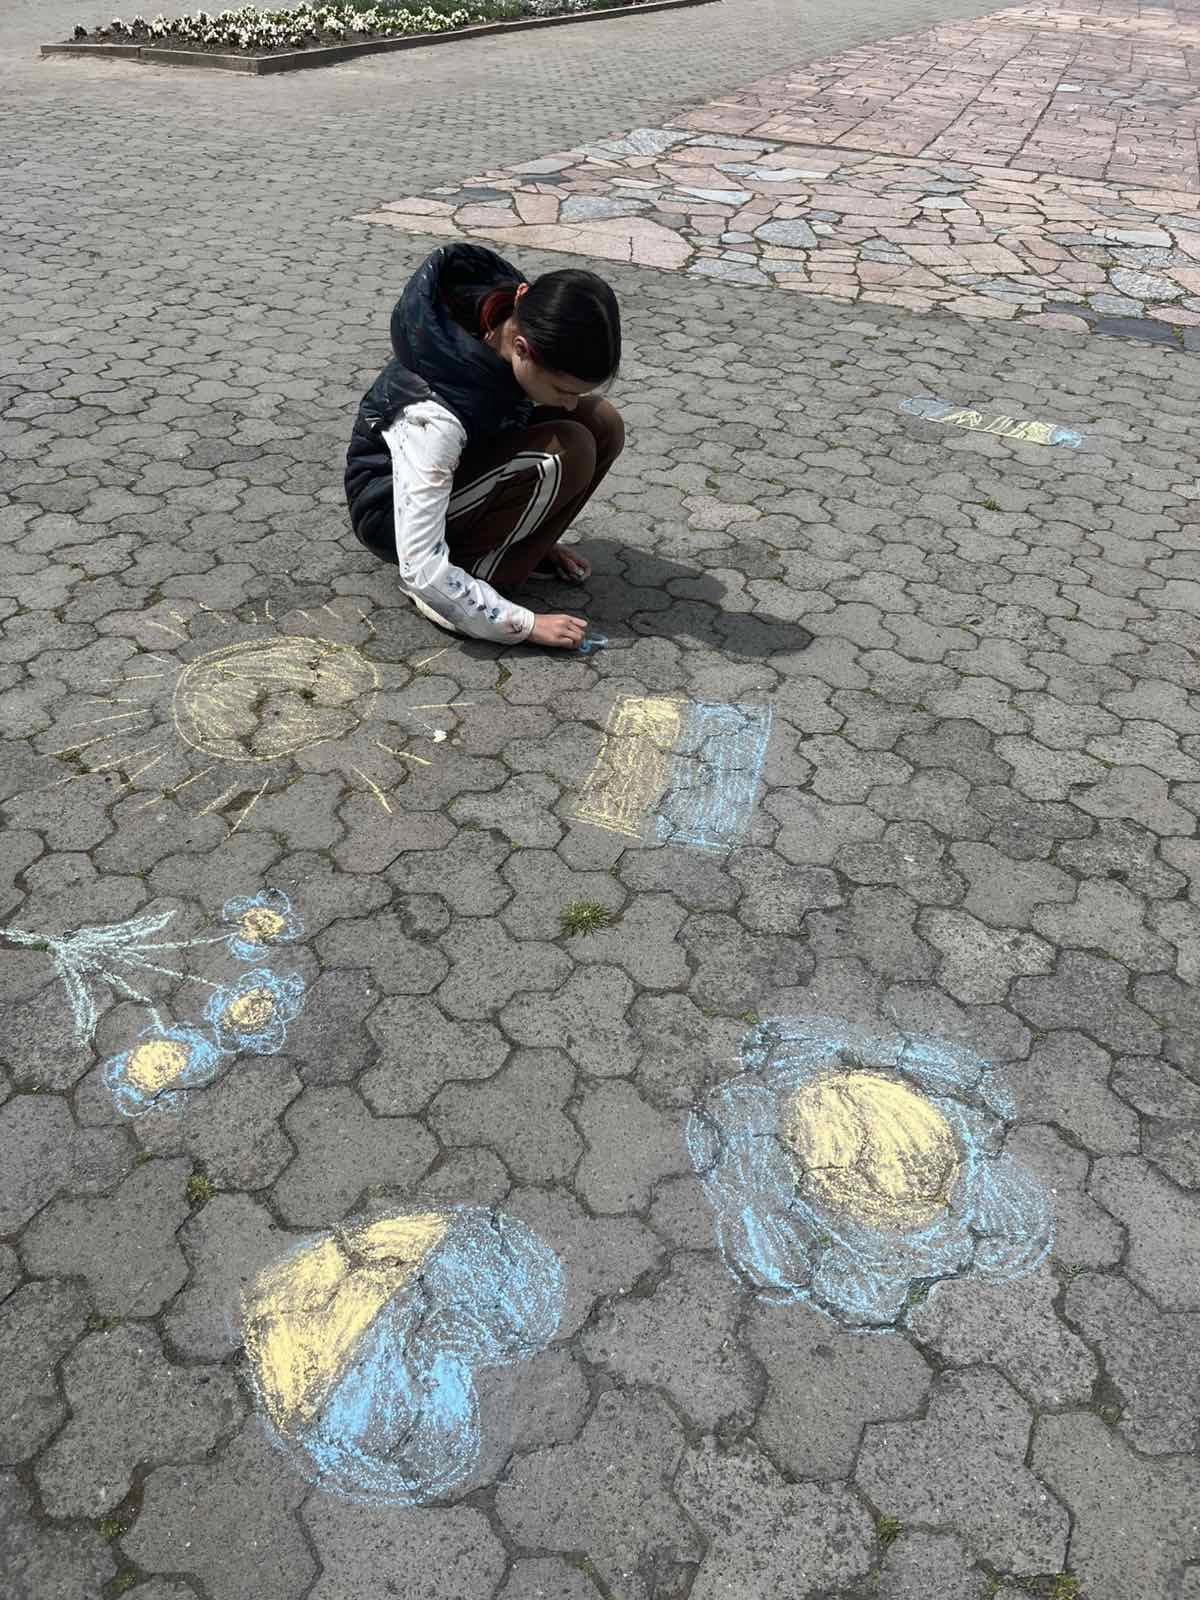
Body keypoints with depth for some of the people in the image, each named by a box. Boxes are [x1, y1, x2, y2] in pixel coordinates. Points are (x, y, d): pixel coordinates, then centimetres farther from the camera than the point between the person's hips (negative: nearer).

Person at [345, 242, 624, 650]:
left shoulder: (518, 327, -16)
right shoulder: (434, 414, -37)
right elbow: (419, 568, -34)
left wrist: (537, 533, 9)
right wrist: (525, 624, -28)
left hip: (460, 469, 7)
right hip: (394, 509, -7)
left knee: (601, 423, -13)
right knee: (568, 452, -28)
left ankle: (516, 546, 0)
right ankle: (472, 577, -14)